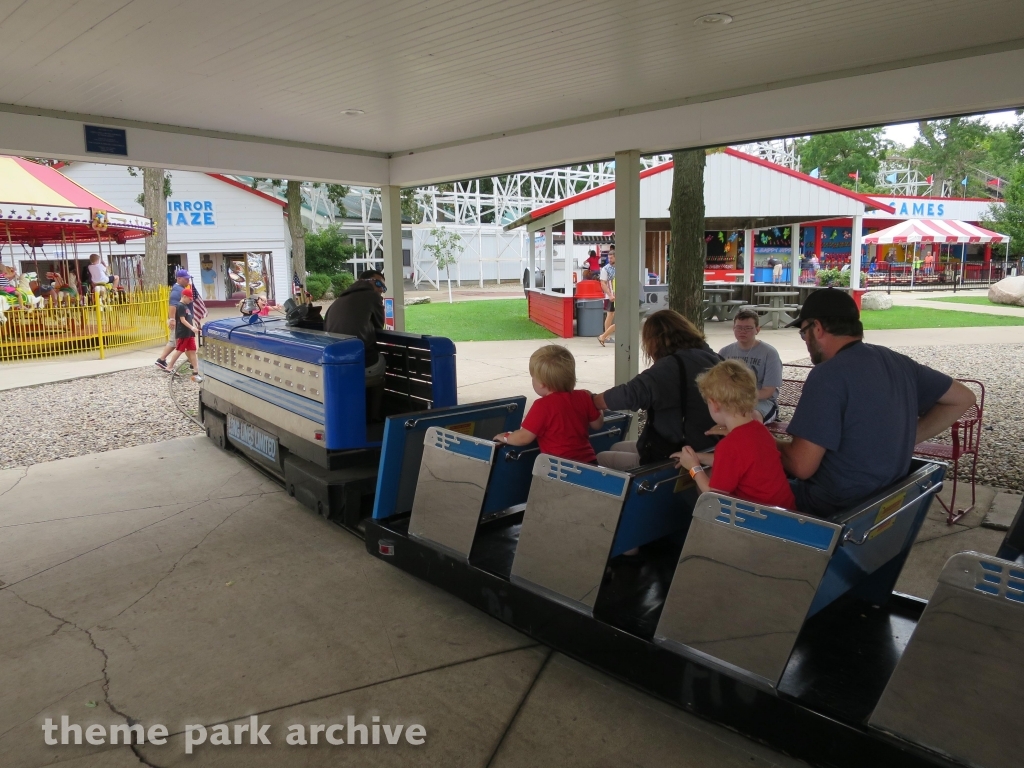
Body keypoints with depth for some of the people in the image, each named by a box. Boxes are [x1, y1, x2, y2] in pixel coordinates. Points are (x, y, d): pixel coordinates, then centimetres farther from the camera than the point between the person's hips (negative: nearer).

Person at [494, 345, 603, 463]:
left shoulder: (543, 406, -14)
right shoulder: (583, 397, 4)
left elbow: (524, 438, -10)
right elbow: (598, 424, 17)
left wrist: (505, 437, 10)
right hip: (589, 462, 7)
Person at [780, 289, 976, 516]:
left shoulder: (827, 375, -22)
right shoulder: (897, 362, 2)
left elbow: (802, 467, -24)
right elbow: (962, 398, 15)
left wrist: (773, 447, -3)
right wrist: (905, 439, 10)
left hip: (835, 507, -8)